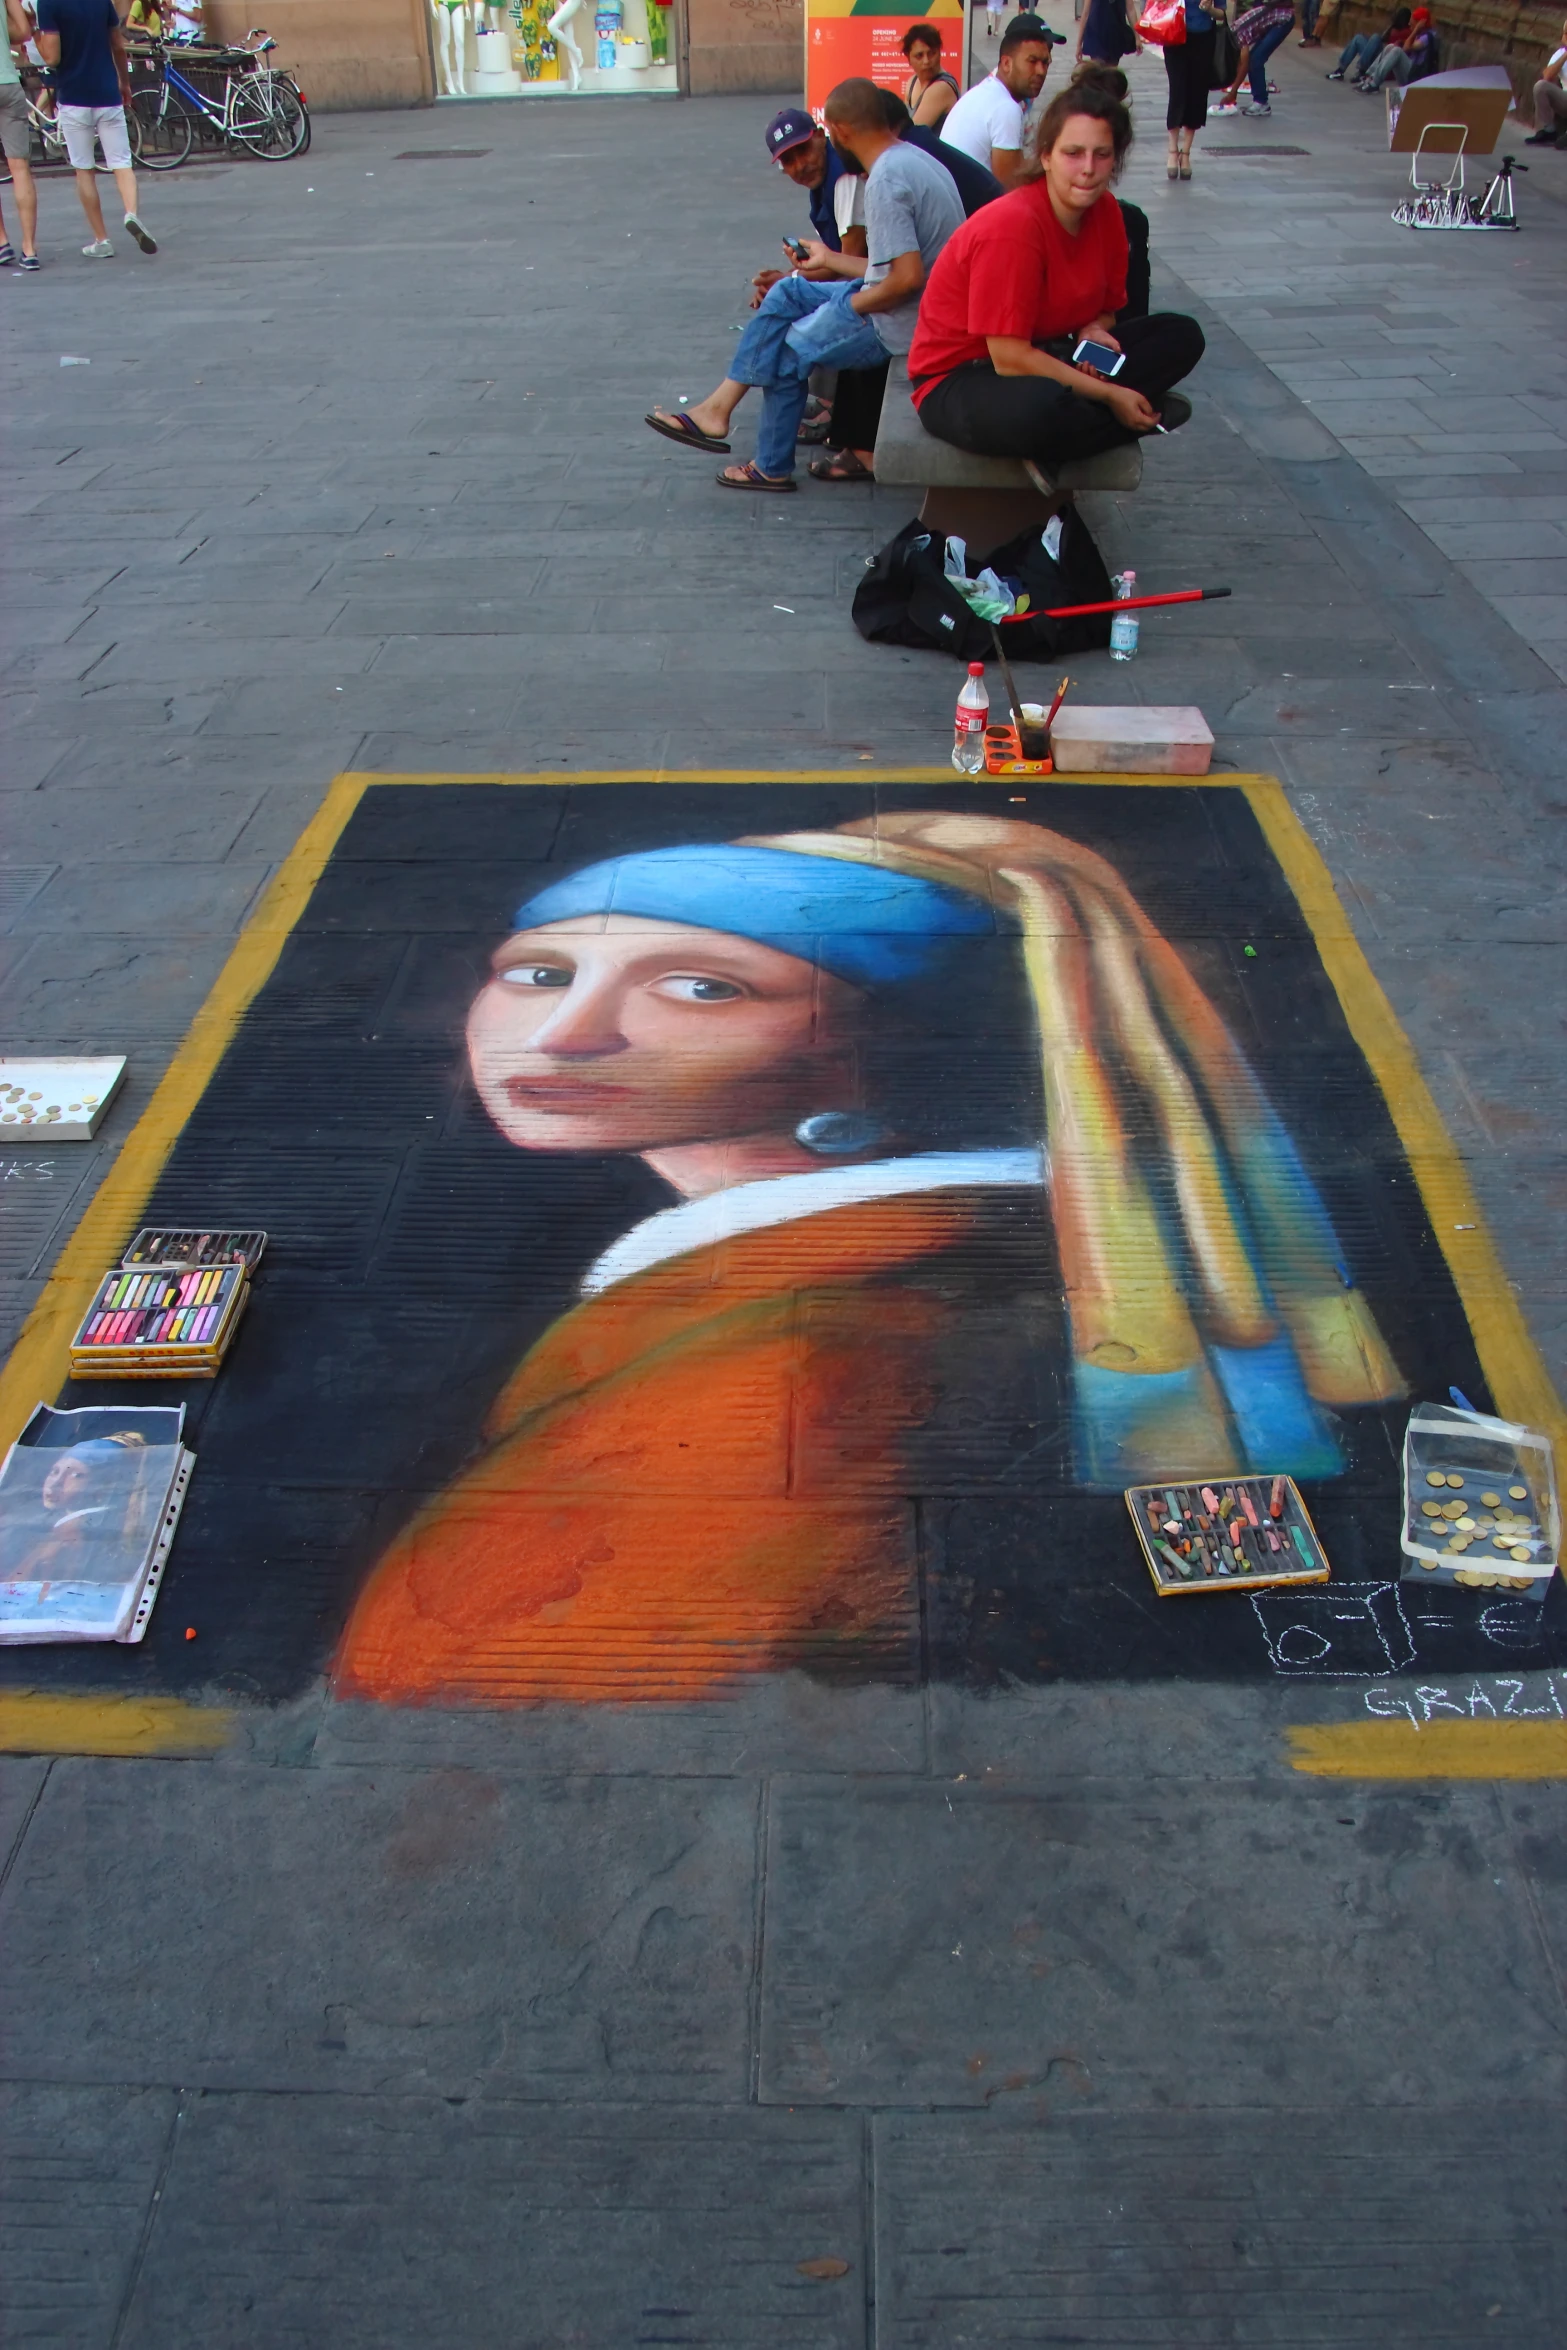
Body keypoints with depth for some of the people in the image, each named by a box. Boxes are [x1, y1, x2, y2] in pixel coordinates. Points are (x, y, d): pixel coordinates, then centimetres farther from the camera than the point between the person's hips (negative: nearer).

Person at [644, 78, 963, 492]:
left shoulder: (884, 181, -23)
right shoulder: (909, 158, 9)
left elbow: (908, 276, -30)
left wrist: (851, 305, -13)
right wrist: (829, 260, 26)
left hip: (900, 324, -10)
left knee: (788, 350, 6)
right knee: (786, 294, 13)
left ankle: (773, 468, 24)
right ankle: (718, 407, 12)